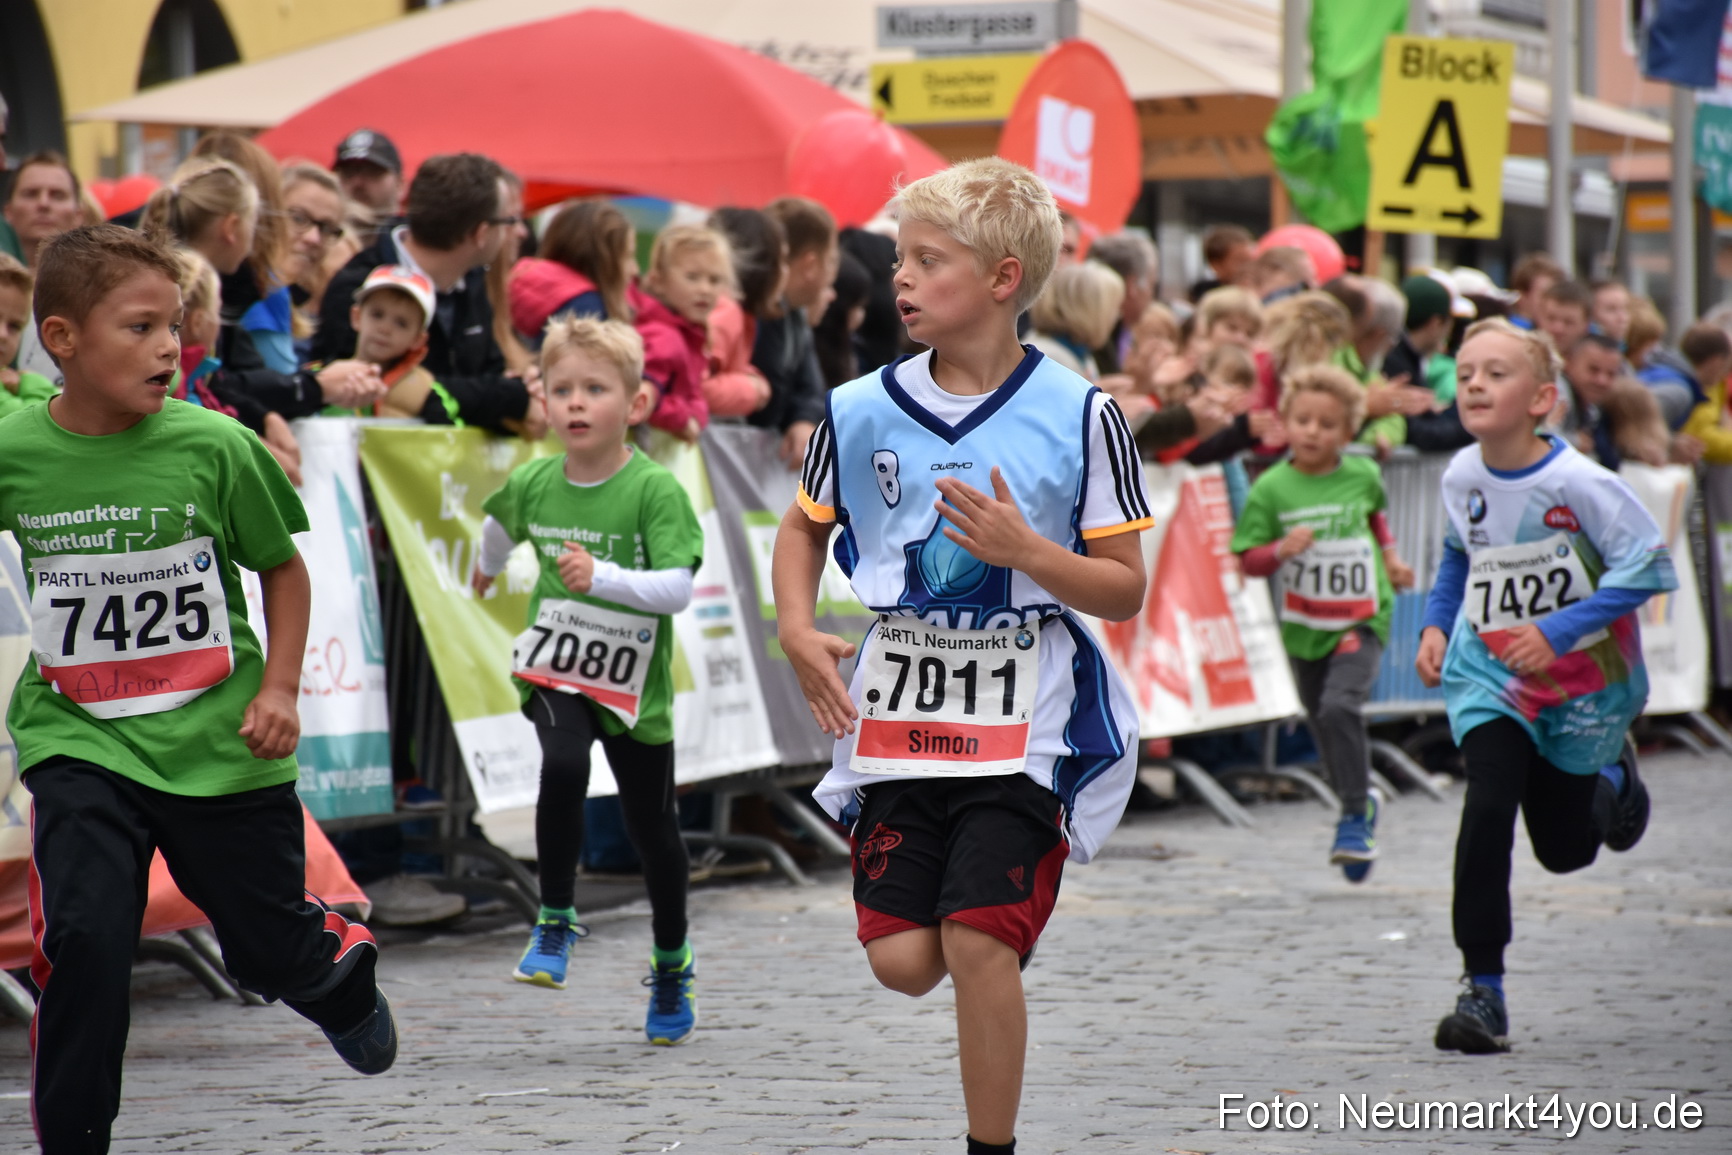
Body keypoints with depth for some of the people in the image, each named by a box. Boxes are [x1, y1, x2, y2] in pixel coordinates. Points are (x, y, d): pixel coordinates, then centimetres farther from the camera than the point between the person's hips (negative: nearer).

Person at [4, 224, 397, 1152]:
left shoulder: (214, 448, -11)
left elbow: (284, 568, 3)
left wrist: (279, 689, -6)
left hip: (219, 741, 0)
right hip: (80, 742, 0)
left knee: (271, 947, 12)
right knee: (83, 939, -18)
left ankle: (344, 975, 49)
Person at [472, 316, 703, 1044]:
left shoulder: (655, 490, -16)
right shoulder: (533, 484, -3)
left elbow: (677, 588, -24)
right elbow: (500, 524, 23)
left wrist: (601, 576, -37)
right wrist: (489, 570, 40)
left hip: (634, 683, -2)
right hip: (553, 670, 2)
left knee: (651, 826, 9)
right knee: (563, 766, -29)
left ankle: (671, 968, 32)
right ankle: (555, 919, -11)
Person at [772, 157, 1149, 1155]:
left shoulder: (1080, 417, -7)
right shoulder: (862, 411, 2)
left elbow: (1125, 591, -3)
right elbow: (803, 529, 18)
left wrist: (1023, 549, -19)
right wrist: (797, 631, 1)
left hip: (1023, 723, -3)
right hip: (899, 717, 3)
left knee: (977, 946, -12)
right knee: (902, 960, -1)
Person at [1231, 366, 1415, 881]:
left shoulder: (1362, 475, -3)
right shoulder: (1271, 488, -8)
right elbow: (1248, 559, -7)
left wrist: (1390, 557, 12)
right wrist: (1281, 550, -24)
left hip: (1361, 619, -2)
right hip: (1304, 625, 2)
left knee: (1340, 706, -23)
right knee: (1323, 721, 13)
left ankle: (1355, 816, -13)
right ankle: (1361, 799, 39)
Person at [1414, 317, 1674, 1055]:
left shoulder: (1576, 483, -23)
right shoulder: (1462, 477, -7)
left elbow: (1649, 565, -22)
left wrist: (1560, 630, -27)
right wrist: (1437, 625, 0)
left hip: (1582, 682, -2)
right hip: (1488, 674, 2)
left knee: (1565, 848, 11)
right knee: (1488, 807, -19)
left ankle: (1613, 775, 48)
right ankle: (1482, 989, -11)